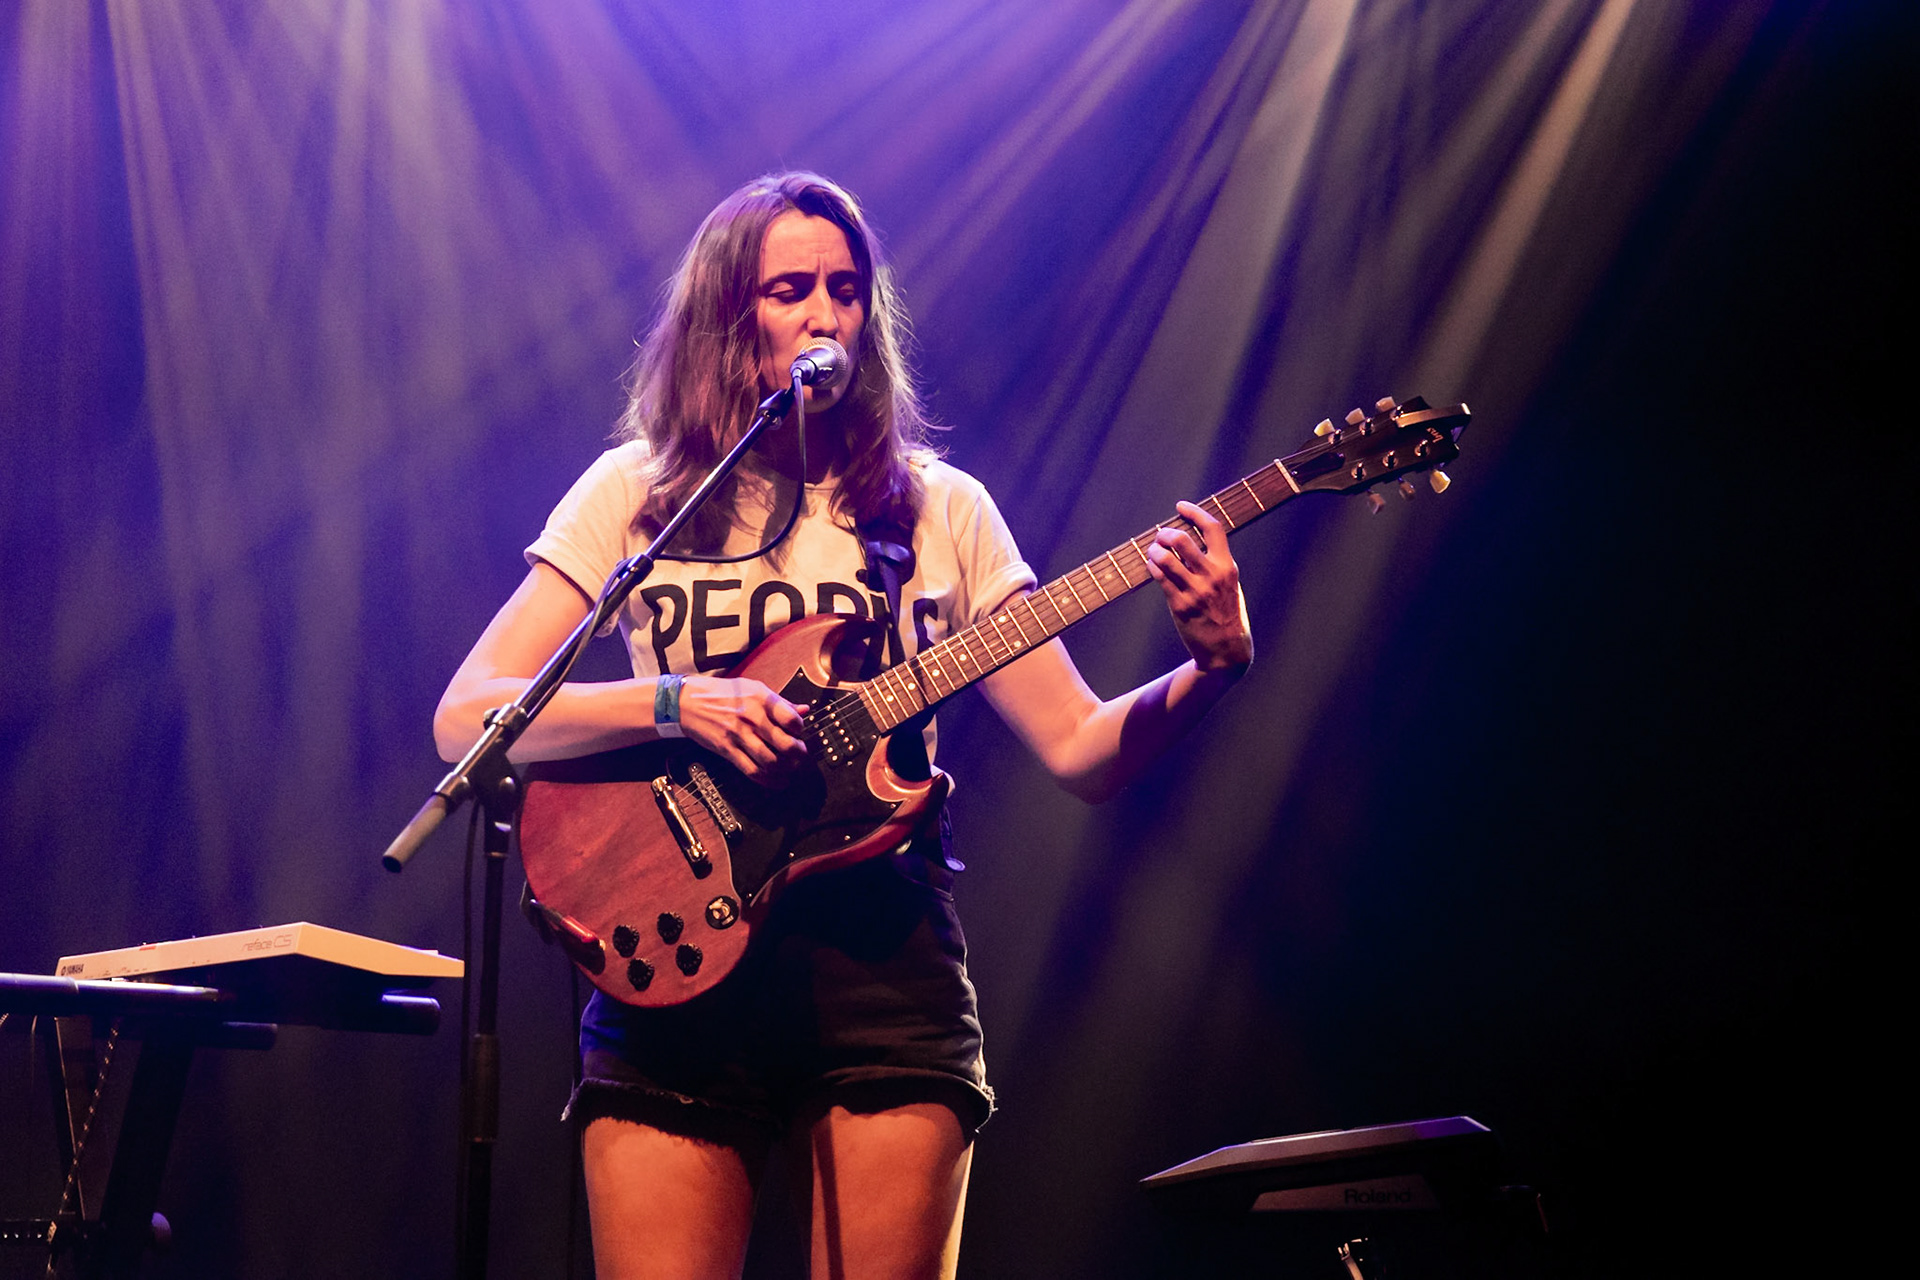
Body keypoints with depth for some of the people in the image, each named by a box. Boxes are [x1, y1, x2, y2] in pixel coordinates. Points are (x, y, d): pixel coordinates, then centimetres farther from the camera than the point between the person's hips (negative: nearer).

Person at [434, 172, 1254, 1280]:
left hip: (884, 950, 1)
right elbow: (464, 720, -1)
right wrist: (674, 700, -15)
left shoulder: (939, 509, 10)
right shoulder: (637, 491, 7)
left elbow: (1082, 751, 6)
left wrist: (1213, 669, -12)